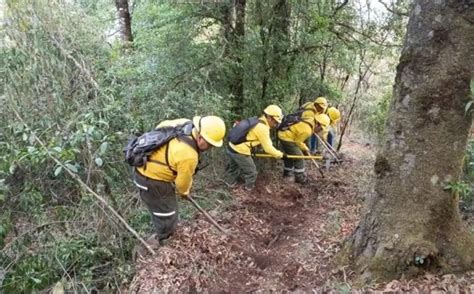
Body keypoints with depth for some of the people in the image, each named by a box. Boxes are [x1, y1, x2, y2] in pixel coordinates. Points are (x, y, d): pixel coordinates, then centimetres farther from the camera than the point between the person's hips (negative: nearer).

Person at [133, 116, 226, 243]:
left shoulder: (185, 124, -10)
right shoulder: (188, 155, -32)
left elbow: (161, 126, 10)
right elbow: (183, 181, -13)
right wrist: (184, 192, 10)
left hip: (146, 169, 10)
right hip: (152, 181, -9)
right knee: (166, 215, 9)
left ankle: (163, 236, 50)